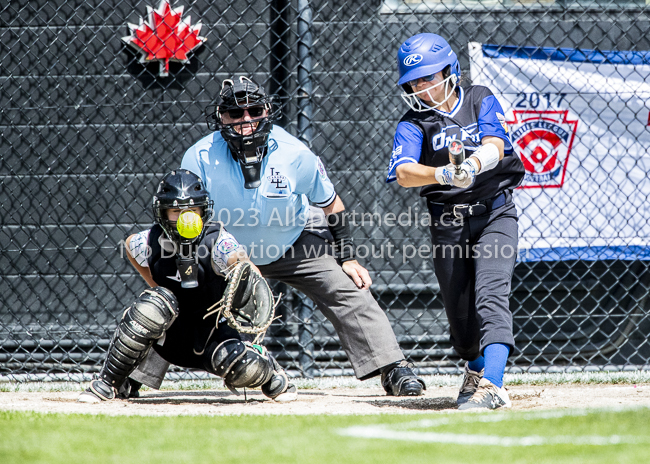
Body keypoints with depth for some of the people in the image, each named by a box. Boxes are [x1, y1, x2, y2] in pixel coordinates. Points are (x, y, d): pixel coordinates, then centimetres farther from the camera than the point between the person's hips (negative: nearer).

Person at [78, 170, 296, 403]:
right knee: (159, 301, -31)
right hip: (168, 336, 2)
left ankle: (271, 375, 10)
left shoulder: (217, 242, -19)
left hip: (210, 335, -2)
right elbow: (129, 243, 12)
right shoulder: (151, 242, -11)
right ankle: (109, 382, -20)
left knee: (243, 367, -31)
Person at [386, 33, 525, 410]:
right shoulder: (413, 123, -1)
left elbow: (495, 146, -15)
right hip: (448, 223, 2)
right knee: (460, 308, 9)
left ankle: (491, 384, -29)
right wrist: (444, 174, -39)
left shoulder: (481, 100, 1)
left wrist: (473, 164, -39)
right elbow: (404, 173, -19)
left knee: (490, 294, -20)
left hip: (495, 213, -2)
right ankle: (478, 368, 38)